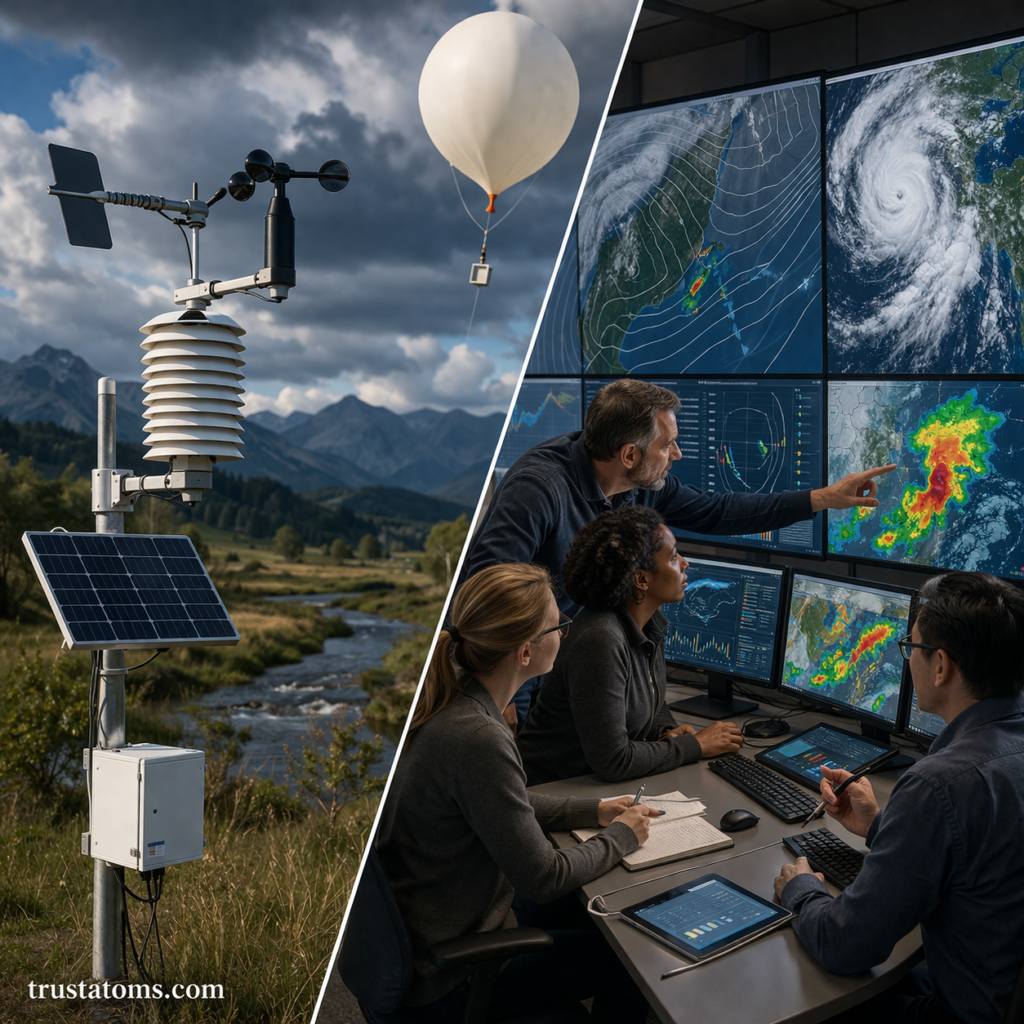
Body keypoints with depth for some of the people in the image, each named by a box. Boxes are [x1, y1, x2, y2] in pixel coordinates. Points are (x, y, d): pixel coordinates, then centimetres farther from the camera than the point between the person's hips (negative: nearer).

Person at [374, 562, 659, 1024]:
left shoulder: (451, 700, -4)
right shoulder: (478, 739, -33)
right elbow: (543, 878, -24)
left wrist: (593, 811, 8)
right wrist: (620, 835, -7)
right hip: (451, 984, -9)